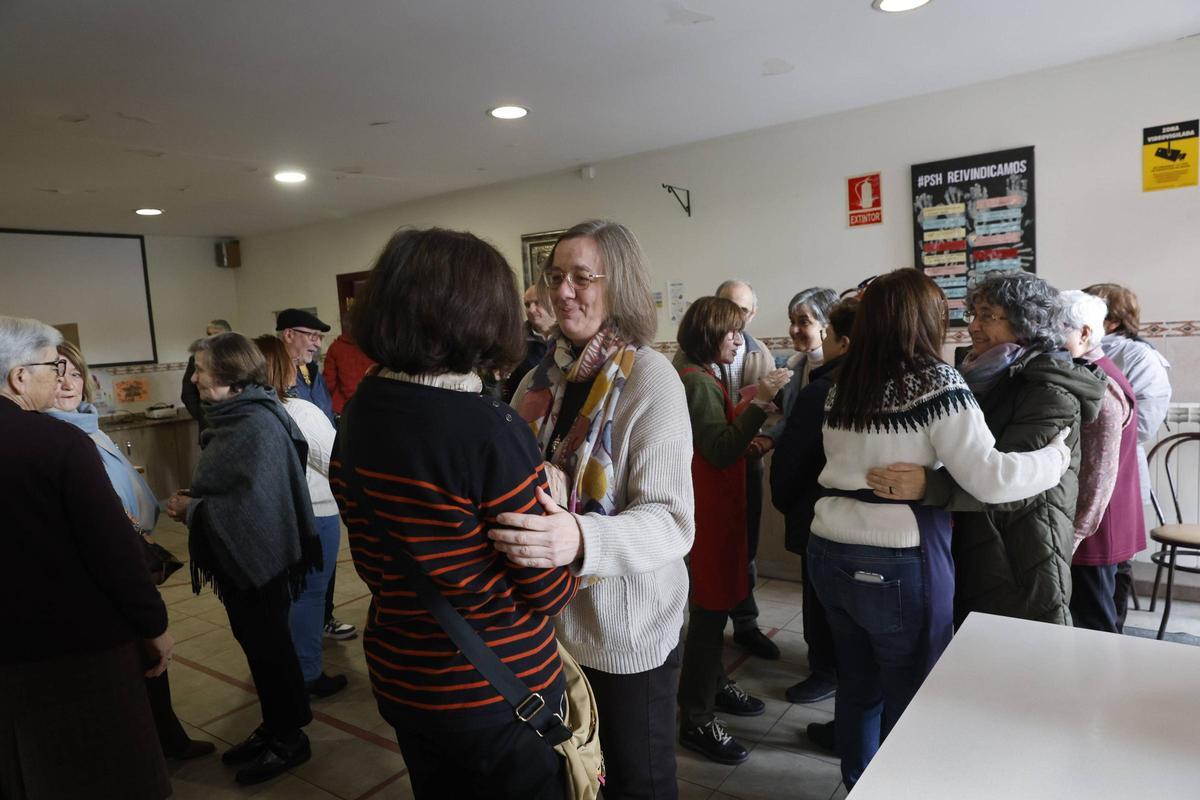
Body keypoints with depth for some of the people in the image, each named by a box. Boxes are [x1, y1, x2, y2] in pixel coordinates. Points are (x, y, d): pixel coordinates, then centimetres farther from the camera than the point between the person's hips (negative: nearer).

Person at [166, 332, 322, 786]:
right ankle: (273, 728, 34)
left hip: (259, 558, -9)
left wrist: (192, 509, -15)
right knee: (256, 644, 19)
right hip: (237, 557, 9)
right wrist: (193, 499, -1)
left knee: (269, 647, 5)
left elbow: (250, 504, -26)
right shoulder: (233, 418, 8)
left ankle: (290, 740, 22)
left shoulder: (258, 425, -22)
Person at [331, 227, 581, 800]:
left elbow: (372, 554, 6)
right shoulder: (489, 430, -28)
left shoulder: (359, 413, -5)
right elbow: (548, 590, -19)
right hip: (497, 690, -6)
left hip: (399, 680, 7)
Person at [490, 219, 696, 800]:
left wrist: (581, 540, -42)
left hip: (627, 627, -5)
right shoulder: (545, 373, 1)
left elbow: (671, 520, -25)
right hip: (551, 616, 5)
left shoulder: (651, 378, -17)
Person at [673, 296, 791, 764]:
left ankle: (713, 686, 36)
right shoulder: (697, 381, -18)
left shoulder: (697, 375, 15)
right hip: (709, 510, -10)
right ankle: (696, 721, 10)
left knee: (713, 605, 20)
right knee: (710, 609, -2)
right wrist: (759, 401, -27)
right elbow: (720, 451, -25)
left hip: (714, 505, 10)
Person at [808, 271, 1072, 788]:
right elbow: (989, 478, -15)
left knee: (856, 685, 21)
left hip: (829, 552, 6)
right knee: (910, 697, 12)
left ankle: (858, 785, 37)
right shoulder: (937, 383, -11)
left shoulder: (842, 387, 7)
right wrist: (1059, 455, -1)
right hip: (898, 564, -6)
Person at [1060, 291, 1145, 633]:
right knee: (1088, 620, 17)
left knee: (1090, 627, 2)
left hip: (1090, 531, -9)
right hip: (1087, 526, 9)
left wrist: (1075, 534, -18)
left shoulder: (1098, 388, -19)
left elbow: (1099, 475, -21)